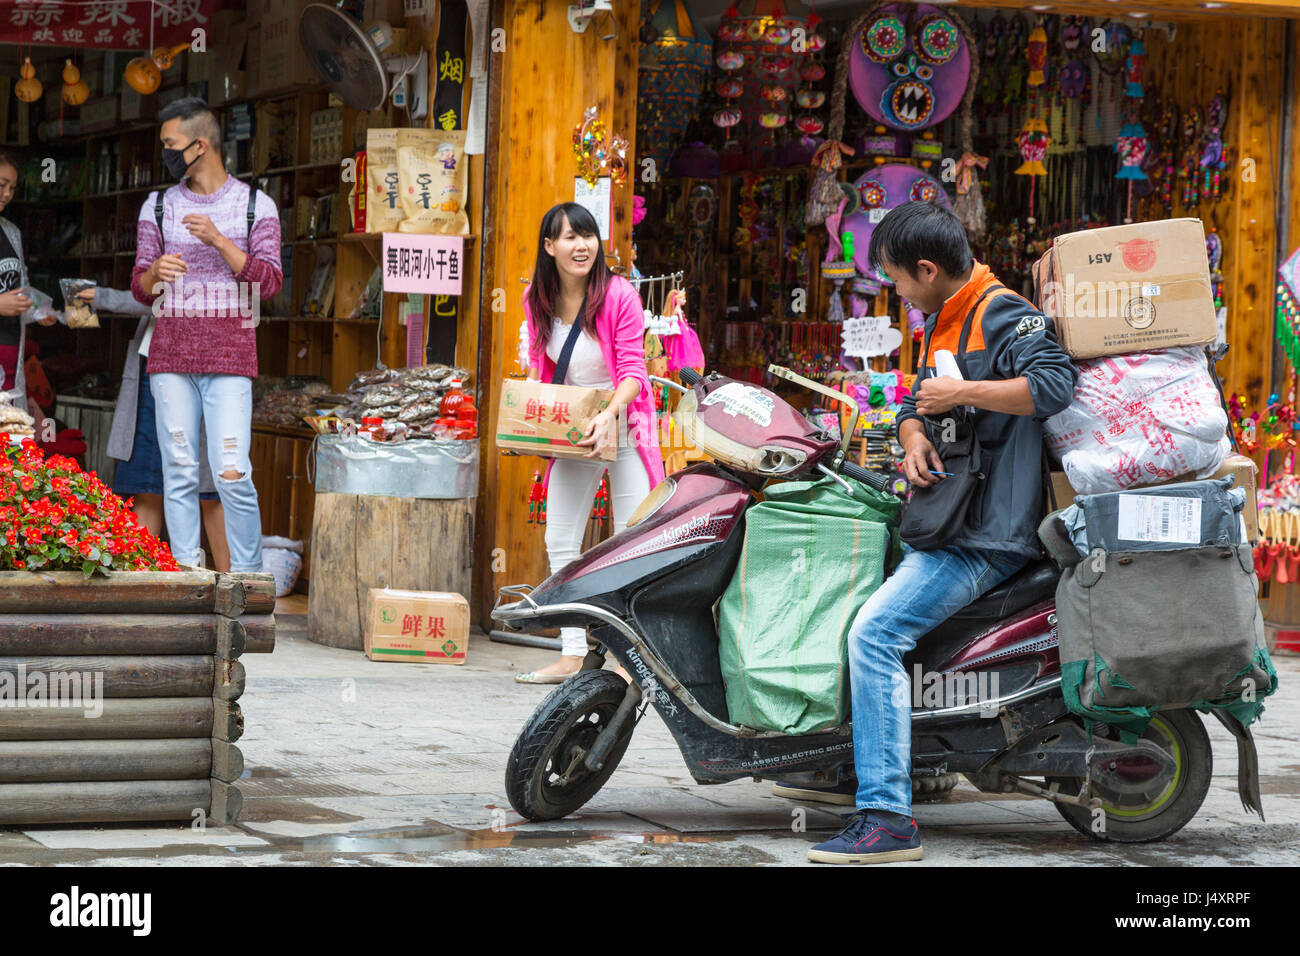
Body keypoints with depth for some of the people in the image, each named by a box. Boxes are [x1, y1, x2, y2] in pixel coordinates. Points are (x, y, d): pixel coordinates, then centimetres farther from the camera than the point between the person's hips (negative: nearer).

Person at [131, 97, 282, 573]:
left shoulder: (256, 205, 5)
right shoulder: (158, 207, 12)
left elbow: (269, 282, -3)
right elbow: (140, 289, 13)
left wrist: (217, 240, -15)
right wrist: (156, 274, -12)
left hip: (230, 355, -3)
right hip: (171, 355, 3)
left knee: (232, 473, -11)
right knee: (178, 473, -1)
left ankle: (248, 576, -1)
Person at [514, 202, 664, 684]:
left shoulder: (619, 295, -16)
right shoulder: (537, 300, -1)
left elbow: (632, 368, -15)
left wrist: (609, 414, -30)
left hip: (622, 424, -5)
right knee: (560, 543, 5)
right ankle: (572, 654, 11)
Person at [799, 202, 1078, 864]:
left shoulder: (1003, 316, -14)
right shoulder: (943, 324, 17)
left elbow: (1054, 383, -30)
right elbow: (917, 401, 21)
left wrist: (962, 392, -25)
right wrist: (914, 439, -2)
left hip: (988, 534, -12)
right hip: (947, 520, 12)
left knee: (874, 632, -25)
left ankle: (887, 818, -28)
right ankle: (852, 769, 32)